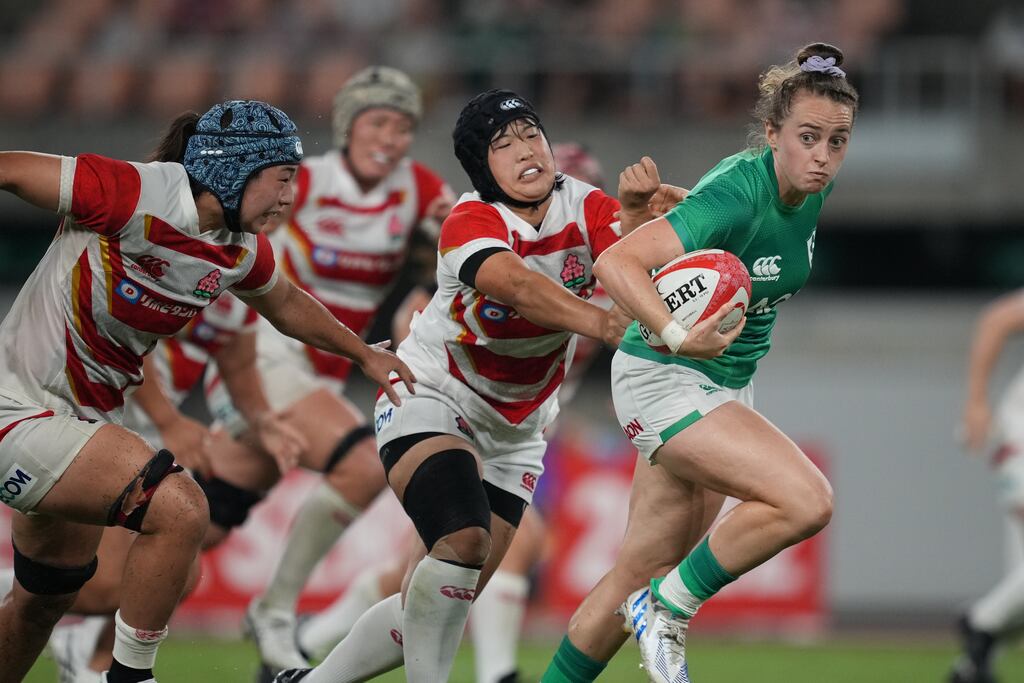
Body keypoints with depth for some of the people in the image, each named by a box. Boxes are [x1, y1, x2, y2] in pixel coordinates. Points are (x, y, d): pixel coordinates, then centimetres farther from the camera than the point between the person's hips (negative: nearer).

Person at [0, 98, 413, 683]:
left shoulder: (243, 250, 1)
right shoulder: (134, 196, -25)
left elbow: (286, 305, 24)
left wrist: (364, 354, 26)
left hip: (90, 415, 9)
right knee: (181, 510, -24)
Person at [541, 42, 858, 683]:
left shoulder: (813, 188, -2)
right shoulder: (738, 196, -27)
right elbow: (615, 264, -37)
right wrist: (678, 337, -48)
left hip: (726, 385, 9)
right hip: (663, 381, -9)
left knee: (645, 573, 12)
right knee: (807, 500, -25)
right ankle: (667, 610, -7)